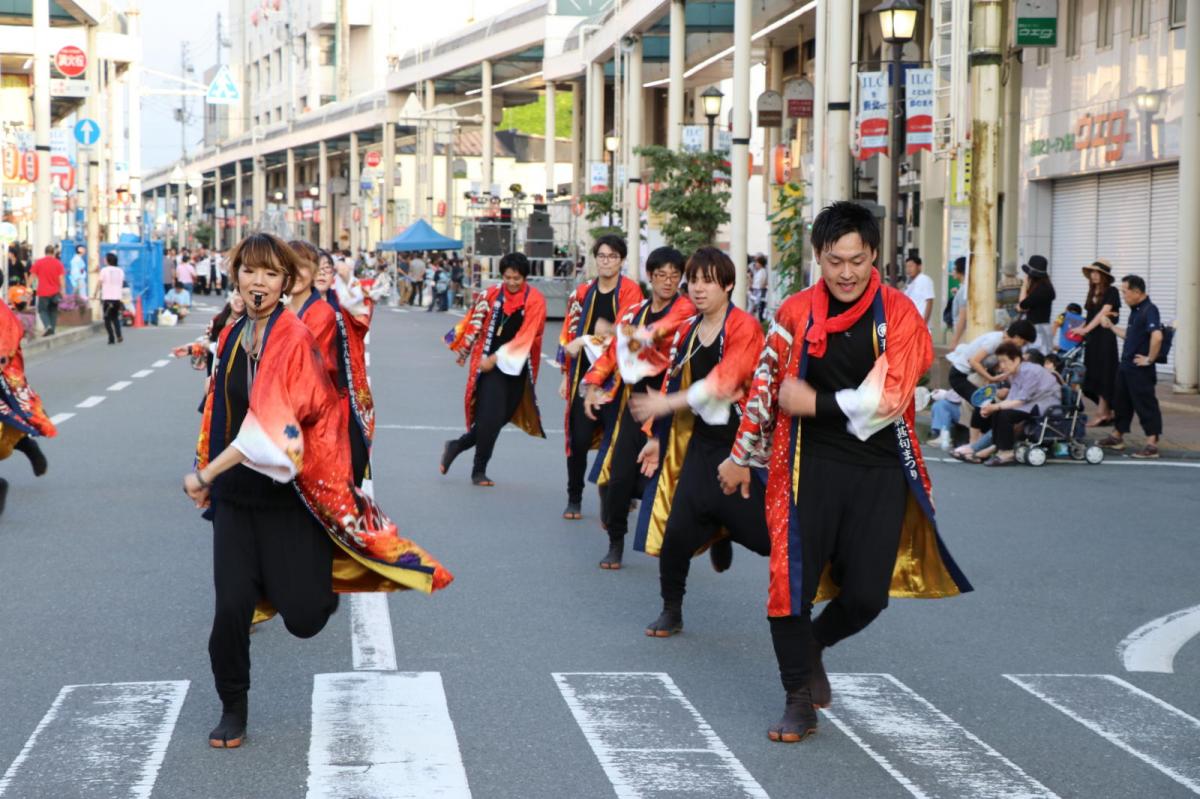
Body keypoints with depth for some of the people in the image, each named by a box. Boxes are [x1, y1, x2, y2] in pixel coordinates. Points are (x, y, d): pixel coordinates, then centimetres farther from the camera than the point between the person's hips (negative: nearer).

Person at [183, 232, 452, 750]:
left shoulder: (294, 339, -14)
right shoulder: (231, 338, 7)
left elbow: (272, 427, -24)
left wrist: (204, 474, -25)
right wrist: (209, 479, 17)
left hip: (288, 497, -5)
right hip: (236, 497, 5)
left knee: (304, 618, -4)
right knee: (232, 607, -4)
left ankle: (323, 580, 33)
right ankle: (233, 709, 18)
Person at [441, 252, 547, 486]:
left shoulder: (535, 300, -6)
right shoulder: (492, 294, -3)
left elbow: (525, 336, -11)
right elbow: (475, 323, 9)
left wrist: (497, 358, -13)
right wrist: (464, 351, 15)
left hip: (517, 367, 2)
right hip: (489, 364, -2)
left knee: (502, 416, 7)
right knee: (491, 416, -11)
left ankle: (457, 446, 27)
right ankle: (479, 470, 4)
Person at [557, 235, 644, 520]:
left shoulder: (630, 291, -3)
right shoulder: (583, 292, 9)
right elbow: (569, 333, 13)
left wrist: (585, 341, -15)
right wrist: (566, 374, 12)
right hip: (583, 375, 3)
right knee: (579, 440, 3)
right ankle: (574, 499, 18)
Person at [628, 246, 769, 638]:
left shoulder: (744, 327, -11)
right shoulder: (686, 331, 11)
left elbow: (723, 382, -22)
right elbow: (674, 385, 18)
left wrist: (665, 404, -25)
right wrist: (658, 437, 14)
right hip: (700, 441, 5)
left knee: (764, 534, -7)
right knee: (677, 529, -4)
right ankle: (671, 611, 15)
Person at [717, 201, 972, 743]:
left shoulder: (899, 315, -5)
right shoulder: (796, 314, 1)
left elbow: (888, 399, -15)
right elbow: (765, 386, 12)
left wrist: (813, 403, -15)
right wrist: (742, 456, 18)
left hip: (879, 469, -1)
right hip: (809, 466, 1)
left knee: (866, 595, 0)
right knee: (793, 582, -5)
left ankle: (813, 645, 33)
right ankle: (800, 699, 14)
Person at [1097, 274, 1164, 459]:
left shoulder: (1149, 310, -18)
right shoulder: (1135, 311, 13)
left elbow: (1157, 336, -31)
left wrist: (1150, 359, -24)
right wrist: (1111, 326, 28)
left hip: (1141, 370, -10)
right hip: (1126, 366, 10)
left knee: (1146, 405, -6)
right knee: (1120, 401, 20)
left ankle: (1152, 445, -3)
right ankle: (1117, 437, 34)